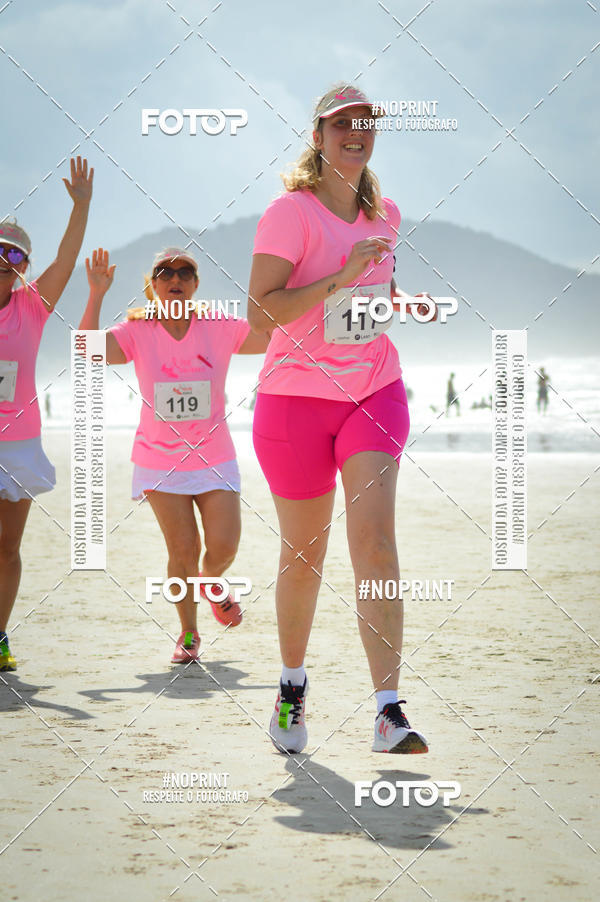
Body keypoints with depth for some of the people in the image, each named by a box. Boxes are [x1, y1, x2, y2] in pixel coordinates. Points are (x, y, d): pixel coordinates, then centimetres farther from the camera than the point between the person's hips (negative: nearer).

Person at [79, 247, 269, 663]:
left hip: (215, 458, 1)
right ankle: (188, 633, 17)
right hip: (160, 460, -1)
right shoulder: (138, 332, -4)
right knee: (183, 551, -5)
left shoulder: (220, 328, -4)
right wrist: (97, 296, -26)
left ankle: (210, 582, 31)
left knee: (223, 549, -7)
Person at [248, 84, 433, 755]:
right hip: (297, 397, -3)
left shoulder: (385, 214, 10)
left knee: (374, 540, -14)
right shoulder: (290, 212, -9)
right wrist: (341, 277, -24)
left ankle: (389, 711, -18)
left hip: (375, 392, 3)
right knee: (303, 557, 7)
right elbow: (260, 312, -18)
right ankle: (292, 686, 31)